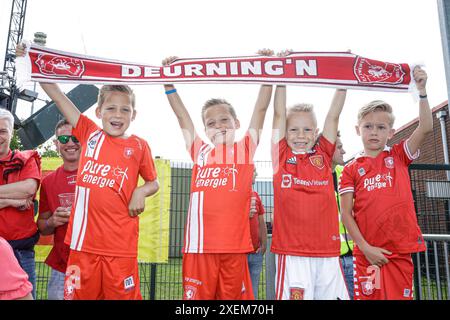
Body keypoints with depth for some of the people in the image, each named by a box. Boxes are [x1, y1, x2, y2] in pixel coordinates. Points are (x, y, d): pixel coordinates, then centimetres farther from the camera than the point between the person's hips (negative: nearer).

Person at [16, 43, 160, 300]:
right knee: (80, 295, 11)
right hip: (83, 241, 2)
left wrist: (141, 192, -7)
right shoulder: (90, 134, 6)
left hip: (121, 245, -2)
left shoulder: (139, 146, 2)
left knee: (123, 296, 5)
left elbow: (154, 183, 14)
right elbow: (56, 93, 8)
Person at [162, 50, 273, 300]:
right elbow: (183, 117, 16)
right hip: (199, 245, 1)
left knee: (233, 296, 9)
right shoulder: (200, 152, 12)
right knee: (197, 296, 6)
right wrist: (168, 82, 16)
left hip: (235, 246, -1)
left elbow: (260, 109, 6)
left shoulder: (245, 149, 9)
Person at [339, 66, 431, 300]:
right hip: (367, 253, -1)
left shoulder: (398, 156, 9)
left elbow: (426, 128, -4)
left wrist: (422, 91, -9)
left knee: (400, 295, 6)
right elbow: (346, 213, -1)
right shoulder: (351, 169, 4)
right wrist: (365, 248, -8)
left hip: (401, 250, 1)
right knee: (368, 296, 3)